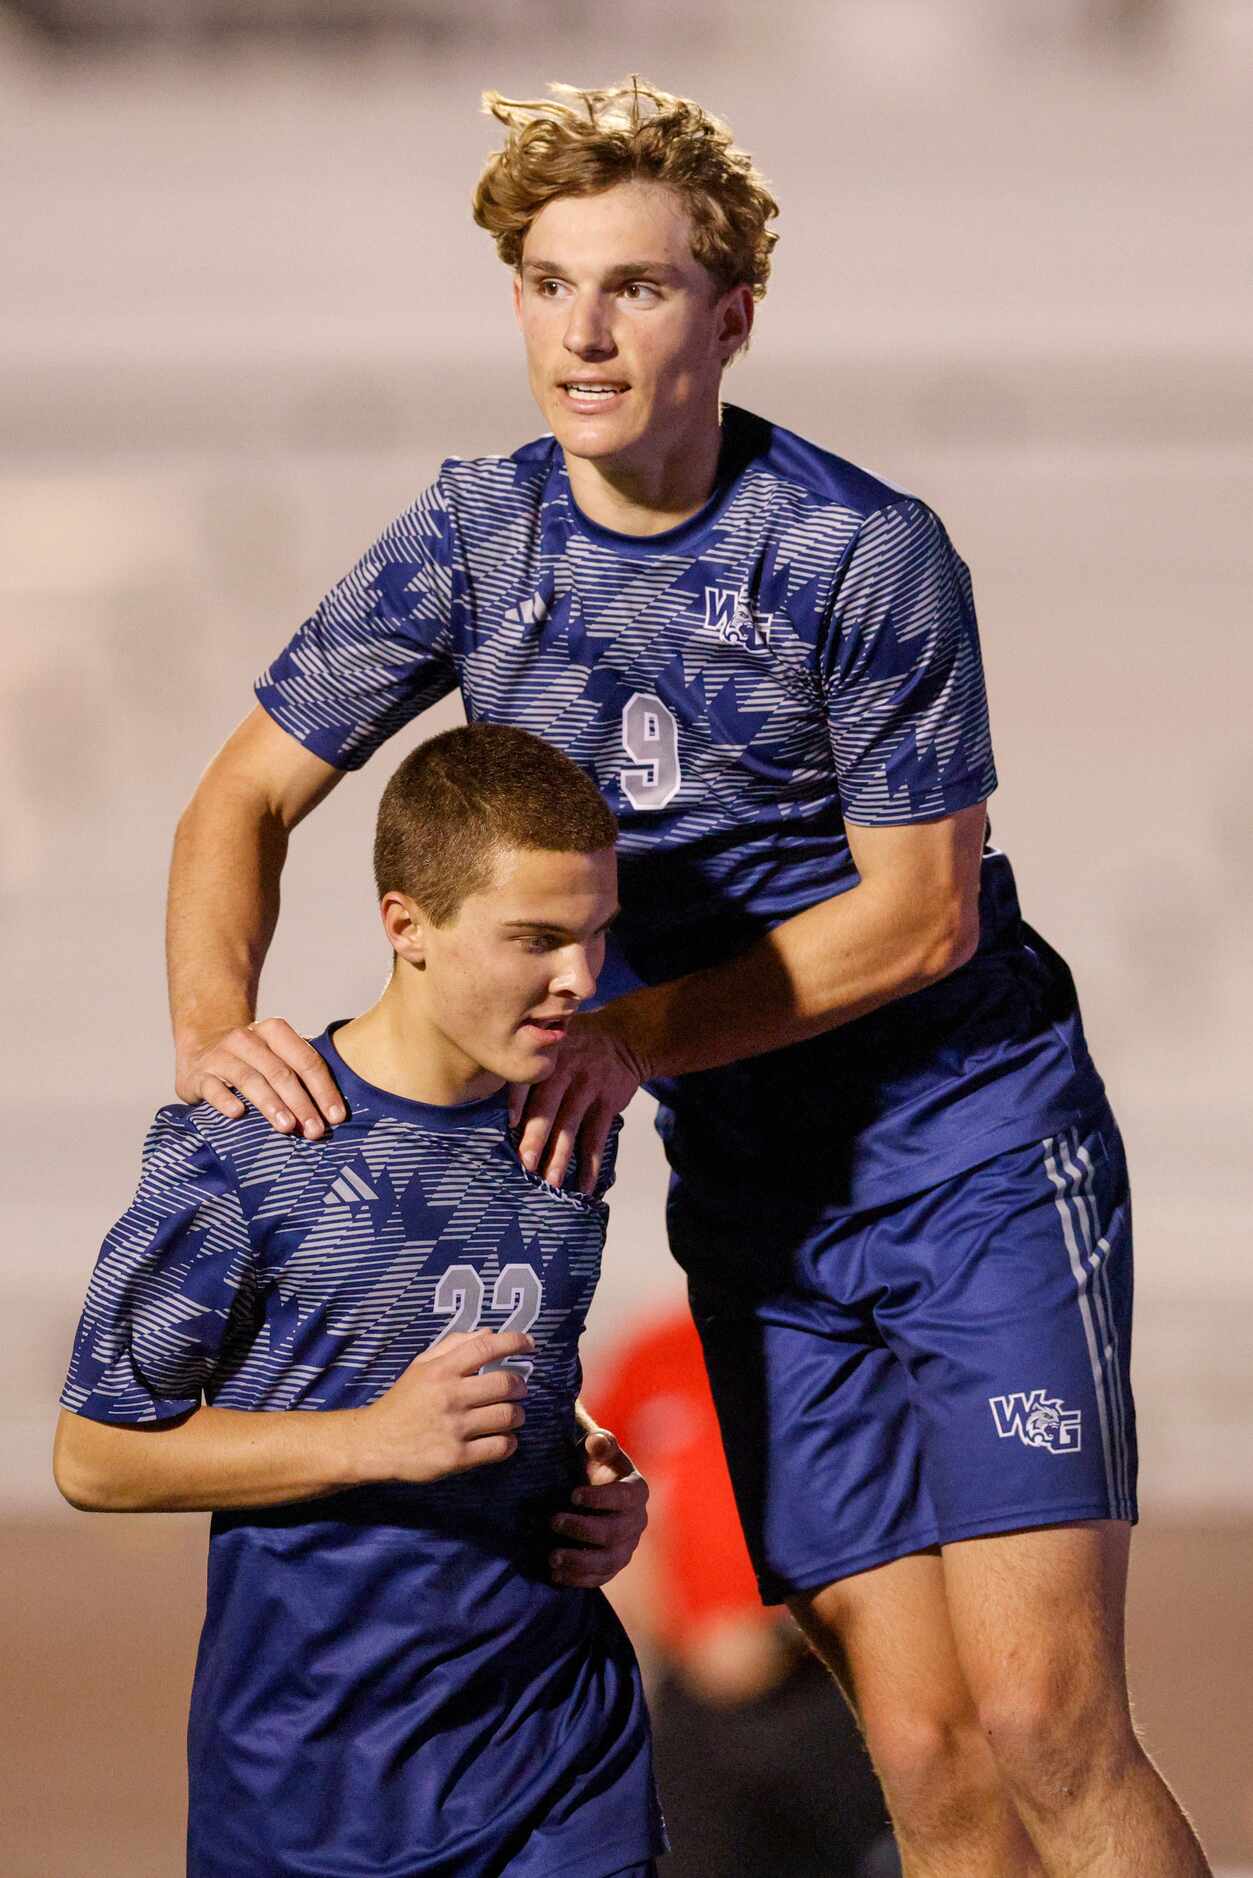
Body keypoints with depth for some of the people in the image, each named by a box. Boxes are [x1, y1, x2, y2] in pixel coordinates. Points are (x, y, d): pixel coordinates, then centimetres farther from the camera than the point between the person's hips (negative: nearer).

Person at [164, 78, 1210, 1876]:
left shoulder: (863, 553, -15)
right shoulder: (468, 545, -1)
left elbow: (920, 914, -11)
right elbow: (246, 798, 5)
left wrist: (635, 1034, -15)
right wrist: (216, 1025, -14)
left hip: (979, 1141, -4)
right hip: (759, 1203, 4)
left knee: (1046, 1726, -14)